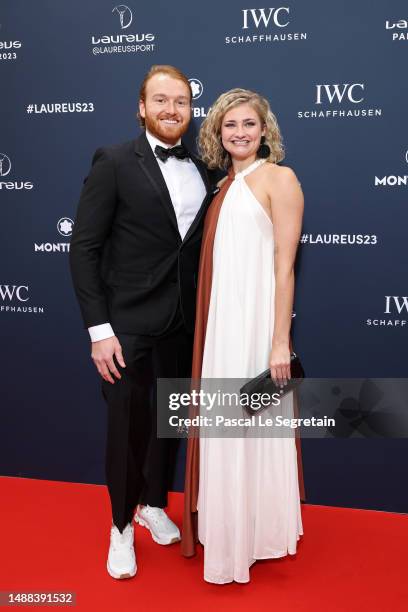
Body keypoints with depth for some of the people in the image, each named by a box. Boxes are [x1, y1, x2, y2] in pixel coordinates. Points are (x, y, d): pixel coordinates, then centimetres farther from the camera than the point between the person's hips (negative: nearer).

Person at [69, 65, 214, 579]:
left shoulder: (202, 169, 6)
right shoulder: (114, 162, -8)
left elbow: (202, 245, 10)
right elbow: (83, 248, -11)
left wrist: (202, 315, 4)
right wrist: (99, 329, -16)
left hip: (183, 324, 5)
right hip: (128, 324, -4)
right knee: (127, 426, 6)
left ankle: (154, 505, 41)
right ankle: (121, 526, 29)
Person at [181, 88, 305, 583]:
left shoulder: (279, 178, -6)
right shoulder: (223, 185, 14)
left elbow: (285, 266, -12)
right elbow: (215, 262, 14)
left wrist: (281, 341, -16)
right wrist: (207, 328, 11)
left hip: (256, 320, -7)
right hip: (218, 321, 7)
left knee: (252, 428, 3)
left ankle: (258, 531, 22)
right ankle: (226, 529, 32)